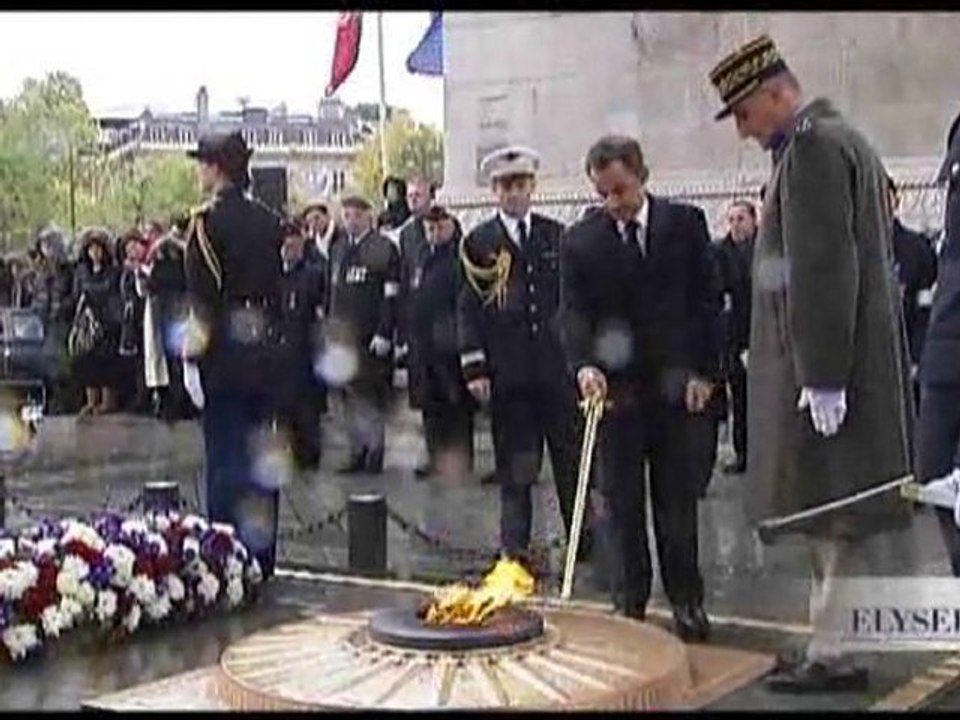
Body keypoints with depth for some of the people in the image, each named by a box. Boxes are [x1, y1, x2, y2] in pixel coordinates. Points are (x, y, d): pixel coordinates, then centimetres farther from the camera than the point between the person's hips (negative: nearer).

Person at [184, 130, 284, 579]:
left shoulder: (207, 221, -10)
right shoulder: (270, 221, 8)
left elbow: (202, 292, -13)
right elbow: (279, 285, 10)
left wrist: (194, 350, -8)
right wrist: (273, 336, 16)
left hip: (225, 351, -6)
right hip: (266, 350, 6)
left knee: (225, 455, -1)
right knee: (262, 456, 11)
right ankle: (262, 555, 18)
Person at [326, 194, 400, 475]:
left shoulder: (385, 249, -5)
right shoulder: (337, 250, 15)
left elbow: (390, 296, -9)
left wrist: (384, 334, -15)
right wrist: (330, 332, 13)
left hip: (372, 337, -6)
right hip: (343, 335, 6)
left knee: (372, 397, -2)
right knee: (350, 395, 7)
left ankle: (374, 452, 6)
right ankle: (357, 452, 14)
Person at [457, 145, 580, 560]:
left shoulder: (556, 236, 9)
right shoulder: (478, 242, 3)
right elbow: (468, 308, 1)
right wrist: (474, 366, -7)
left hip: (557, 365, 2)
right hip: (508, 370, -2)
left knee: (572, 461, 8)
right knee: (515, 466, 3)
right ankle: (514, 549, 10)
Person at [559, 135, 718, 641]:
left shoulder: (686, 224, 1)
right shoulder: (580, 241, 0)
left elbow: (706, 300, 3)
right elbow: (574, 313, -4)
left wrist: (702, 372, -4)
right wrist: (584, 365, -23)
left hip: (677, 385, 0)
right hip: (614, 388, 0)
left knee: (678, 500, 6)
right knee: (620, 503, 5)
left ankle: (686, 601, 17)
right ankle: (629, 603, 15)